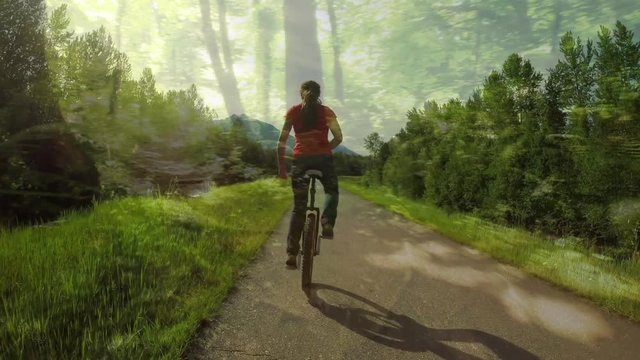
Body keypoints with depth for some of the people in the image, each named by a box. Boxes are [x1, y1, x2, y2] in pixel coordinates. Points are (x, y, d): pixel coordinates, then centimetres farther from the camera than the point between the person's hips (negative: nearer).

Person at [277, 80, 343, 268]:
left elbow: (282, 141, 2)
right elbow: (338, 138, 2)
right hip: (323, 158, 0)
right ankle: (327, 224, 0)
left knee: (299, 207, 8)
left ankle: (292, 253, 4)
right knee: (331, 191, 27)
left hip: (301, 159, 1)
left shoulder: (293, 111, 8)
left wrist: (281, 166, 7)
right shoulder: (326, 112, 9)